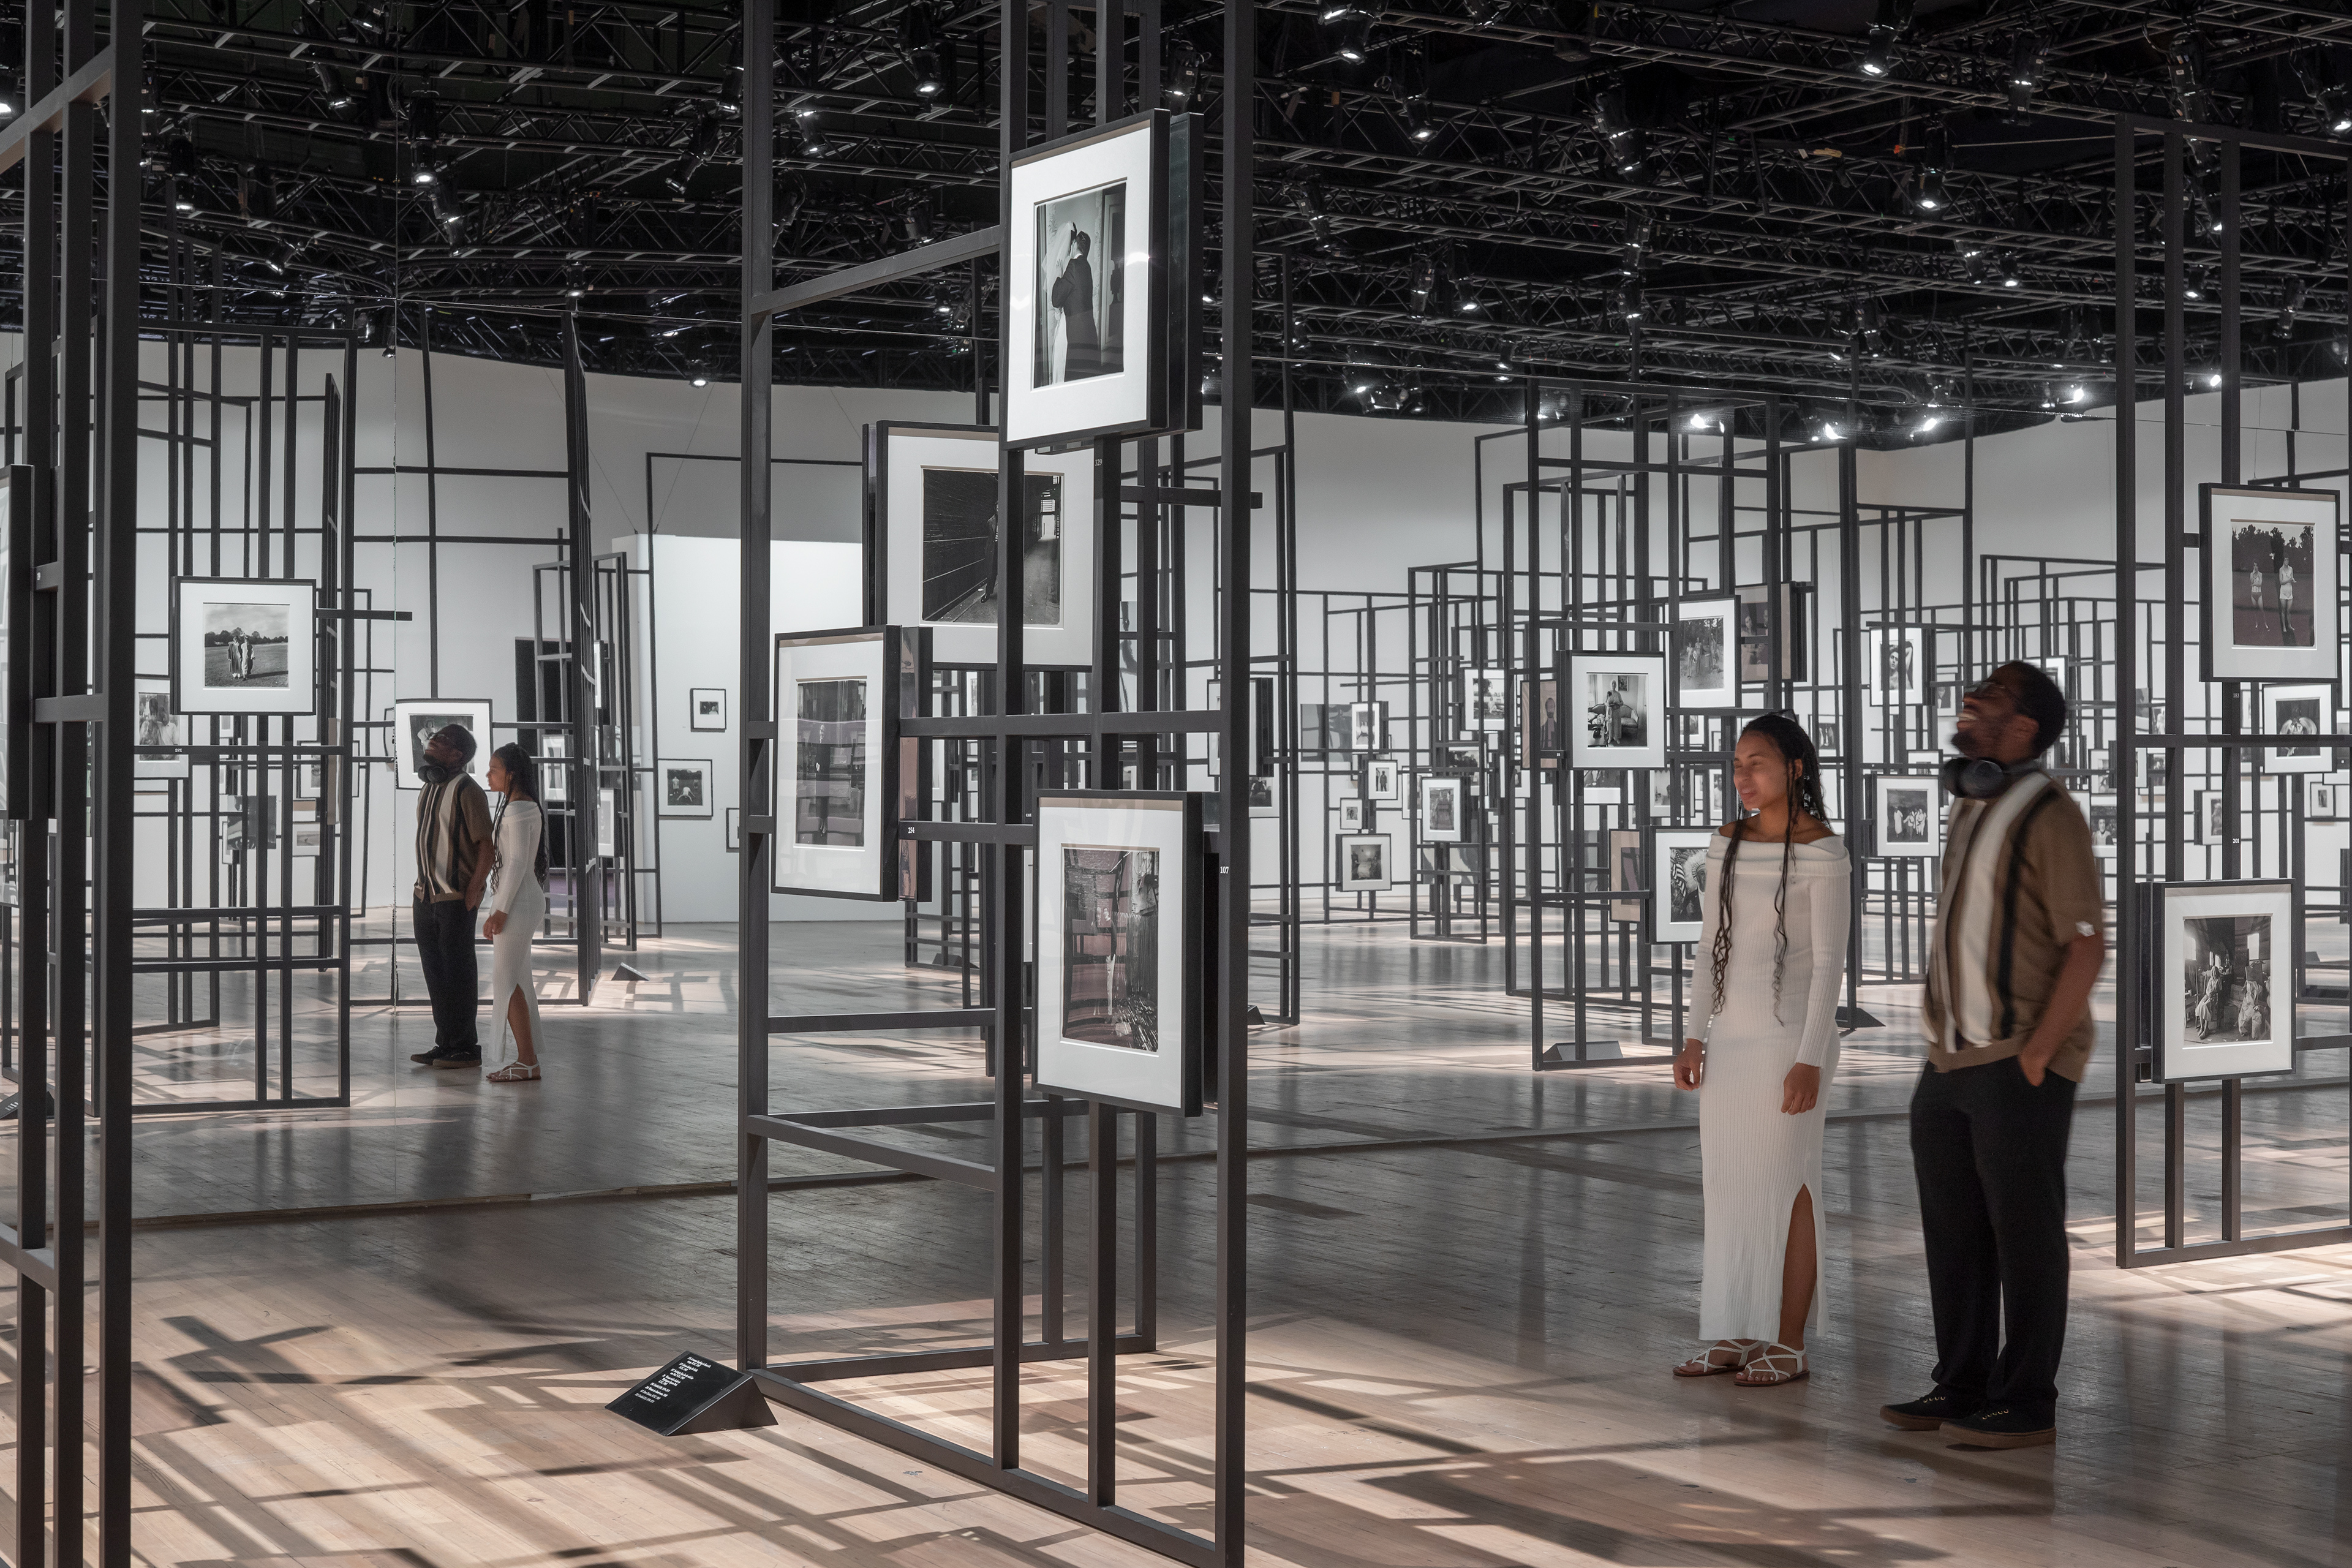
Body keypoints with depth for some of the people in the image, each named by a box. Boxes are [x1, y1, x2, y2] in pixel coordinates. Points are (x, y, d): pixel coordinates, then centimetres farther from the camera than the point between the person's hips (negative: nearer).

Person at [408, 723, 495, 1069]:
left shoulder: (466, 790, -11)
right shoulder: (428, 790, 15)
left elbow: (487, 844, -14)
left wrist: (472, 891, -16)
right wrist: (421, 889, 16)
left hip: (456, 899, -8)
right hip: (426, 897, 8)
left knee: (459, 973, -4)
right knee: (436, 974, 10)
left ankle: (466, 1049, 1)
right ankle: (446, 1044, 18)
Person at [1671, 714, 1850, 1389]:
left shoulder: (1823, 852, -13)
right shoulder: (1727, 844, 8)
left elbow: (1829, 961, -14)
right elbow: (1712, 947, 11)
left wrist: (1810, 1060, -19)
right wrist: (1695, 1038, 6)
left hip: (1790, 1036, -7)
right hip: (1729, 1037, 7)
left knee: (1786, 1184, -2)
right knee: (1730, 1185, 9)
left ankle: (1790, 1346, 7)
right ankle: (1739, 1336, 16)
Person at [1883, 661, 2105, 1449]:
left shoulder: (2048, 816, -11)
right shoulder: (1968, 810, 15)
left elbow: (2087, 945, -15)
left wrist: (2035, 1056, -16)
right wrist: (1936, 1032, 15)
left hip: (2020, 1067, -8)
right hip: (1951, 1062, 8)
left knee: (2025, 1234, 0)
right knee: (1953, 1230, 12)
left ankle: (2027, 1404, 8)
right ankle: (1961, 1386, 23)